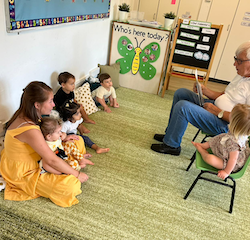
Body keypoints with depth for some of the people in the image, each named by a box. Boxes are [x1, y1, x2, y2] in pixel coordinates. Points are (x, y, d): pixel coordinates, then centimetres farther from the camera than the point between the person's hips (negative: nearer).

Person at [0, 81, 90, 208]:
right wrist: (77, 174, -20)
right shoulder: (30, 130, -37)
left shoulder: (23, 115, -8)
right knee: (71, 186, -21)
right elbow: (52, 160, -31)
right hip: (22, 174, -9)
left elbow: (43, 134, 12)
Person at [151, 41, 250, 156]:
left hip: (224, 125, -10)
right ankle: (171, 133, 16)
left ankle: (171, 145, -7)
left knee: (182, 106, -27)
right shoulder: (240, 76, 11)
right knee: (180, 93, 10)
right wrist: (204, 89, 1)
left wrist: (217, 112, -22)